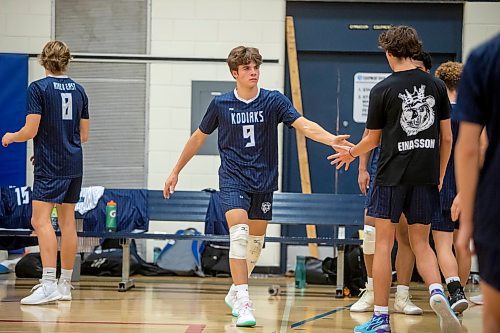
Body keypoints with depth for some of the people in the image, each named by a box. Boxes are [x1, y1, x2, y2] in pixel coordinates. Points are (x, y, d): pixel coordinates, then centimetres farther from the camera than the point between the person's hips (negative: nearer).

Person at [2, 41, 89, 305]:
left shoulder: (38, 88, -8)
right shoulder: (78, 90, 11)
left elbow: (30, 131, -12)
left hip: (49, 165, -7)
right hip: (74, 164, 7)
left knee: (41, 221, -10)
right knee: (67, 221, 9)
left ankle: (49, 284, -21)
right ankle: (65, 285, 14)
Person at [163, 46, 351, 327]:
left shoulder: (274, 101, -3)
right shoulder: (220, 104, -2)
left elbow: (305, 126, -15)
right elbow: (198, 138, 12)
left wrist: (332, 139, -34)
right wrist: (176, 171, 15)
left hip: (264, 182, 2)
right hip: (233, 180, -2)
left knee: (256, 242, 10)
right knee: (239, 234, -21)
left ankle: (235, 293, 33)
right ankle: (243, 303, -23)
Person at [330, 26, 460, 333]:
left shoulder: (382, 90, -5)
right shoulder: (436, 86, 4)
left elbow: (373, 140, 3)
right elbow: (447, 138, 6)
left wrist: (351, 153, 23)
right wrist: (440, 176, 18)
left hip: (392, 175, -3)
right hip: (426, 176, 3)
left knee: (384, 244, 4)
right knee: (421, 244, 11)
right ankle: (437, 292, -16)